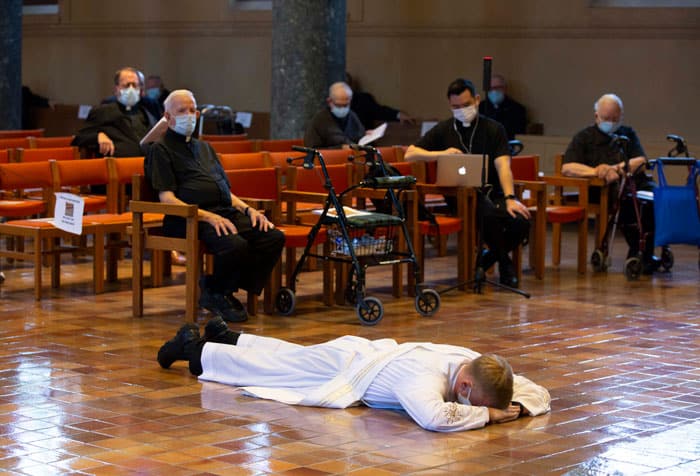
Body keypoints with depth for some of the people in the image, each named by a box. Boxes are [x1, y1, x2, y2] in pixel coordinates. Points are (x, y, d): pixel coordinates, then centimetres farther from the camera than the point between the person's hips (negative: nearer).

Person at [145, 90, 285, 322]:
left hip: (226, 212, 8)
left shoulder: (204, 148, 30)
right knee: (235, 245, -34)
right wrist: (208, 217, -19)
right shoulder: (160, 150, 5)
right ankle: (215, 293, -6)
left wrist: (248, 209, 8)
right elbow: (167, 199, -8)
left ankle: (227, 291, -5)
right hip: (189, 219, -8)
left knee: (274, 237, -15)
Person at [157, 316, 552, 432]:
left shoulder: (479, 366, -24)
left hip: (367, 354, 7)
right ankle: (194, 347, 40)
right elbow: (434, 418, -65)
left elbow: (540, 393, -14)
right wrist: (487, 414, -51)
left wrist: (516, 406, -36)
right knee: (263, 370, 17)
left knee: (285, 357, 32)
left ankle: (226, 337, 57)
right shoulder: (426, 377, -45)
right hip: (341, 367, -7)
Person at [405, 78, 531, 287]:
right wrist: (442, 153, -13)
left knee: (521, 222, -26)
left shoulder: (494, 129, 7)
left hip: (491, 193, 2)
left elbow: (503, 166, -7)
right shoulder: (443, 130, 10)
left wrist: (510, 198, -24)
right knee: (488, 212, -36)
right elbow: (410, 154, 3)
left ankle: (486, 259, 2)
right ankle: (504, 263, -10)